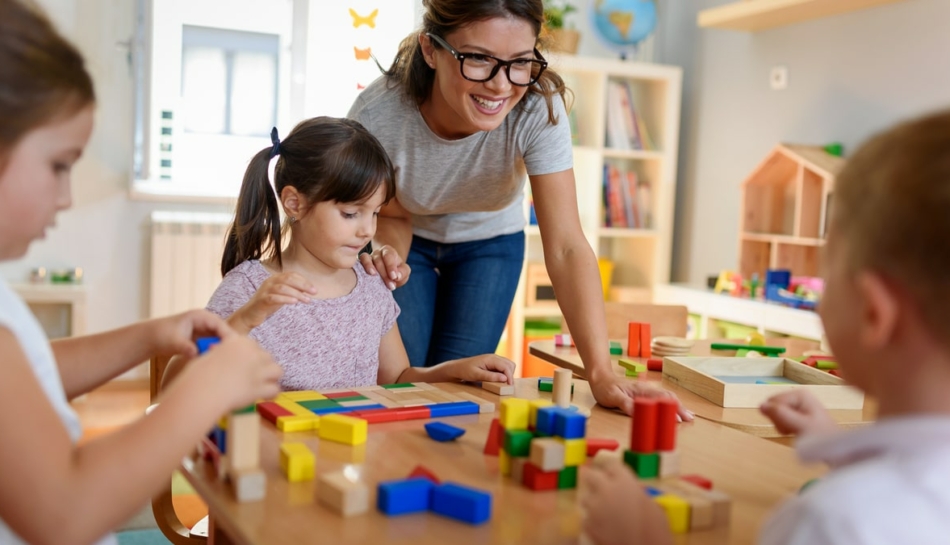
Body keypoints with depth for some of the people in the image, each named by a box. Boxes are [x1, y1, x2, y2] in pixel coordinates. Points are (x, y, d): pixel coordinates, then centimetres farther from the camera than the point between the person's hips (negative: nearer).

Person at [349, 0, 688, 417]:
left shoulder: (539, 109, -34)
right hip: (412, 241, 0)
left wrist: (601, 372, -45)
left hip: (489, 243, 1)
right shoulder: (377, 115, -34)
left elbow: (565, 246, -36)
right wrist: (386, 257, -40)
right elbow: (393, 215, -15)